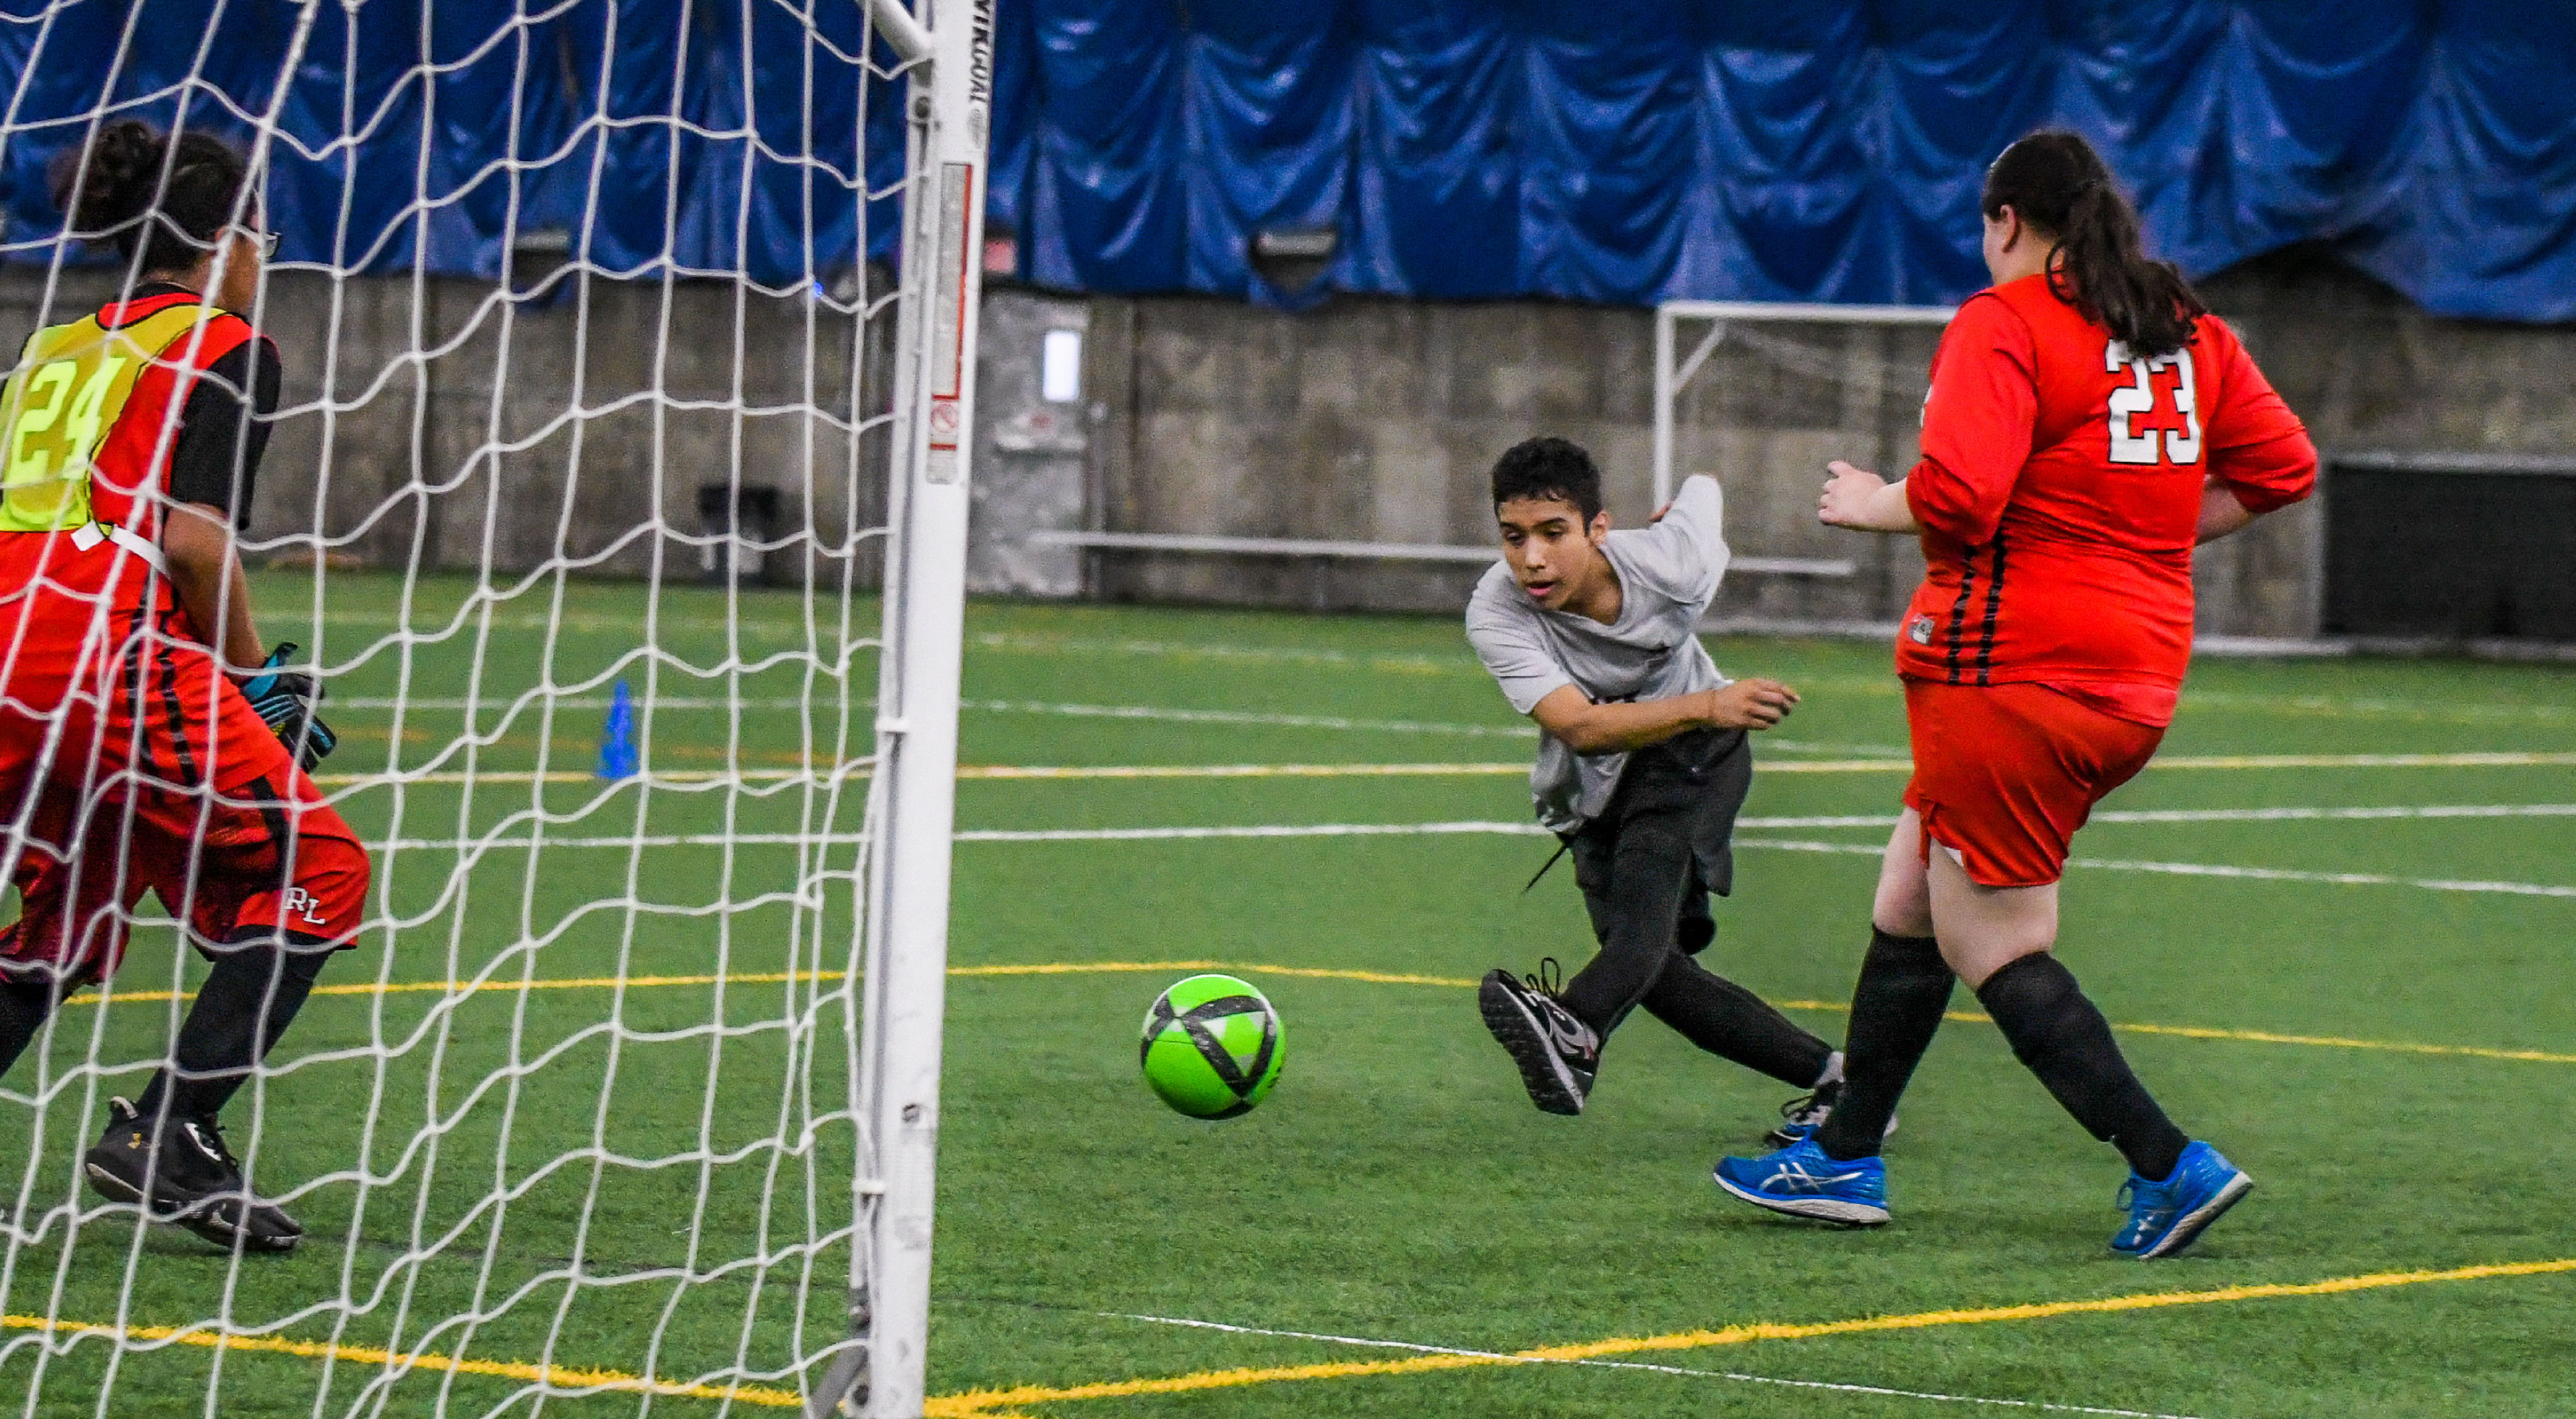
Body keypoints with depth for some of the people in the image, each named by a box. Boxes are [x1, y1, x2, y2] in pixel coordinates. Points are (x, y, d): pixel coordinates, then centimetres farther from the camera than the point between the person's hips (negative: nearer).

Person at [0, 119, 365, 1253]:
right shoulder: (223, 348, 4)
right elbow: (191, 534, -9)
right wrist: (253, 681, 3)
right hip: (107, 650, -8)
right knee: (313, 873, 3)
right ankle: (166, 1136, -9)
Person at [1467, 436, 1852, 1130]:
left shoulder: (1670, 563, -22)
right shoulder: (1495, 613, -26)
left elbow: (1703, 489, 3)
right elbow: (1580, 727, -38)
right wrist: (1709, 705, -52)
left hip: (1694, 753, -3)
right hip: (1594, 792, 3)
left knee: (1642, 907, -34)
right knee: (1656, 974, -13)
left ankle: (1574, 1031, -60)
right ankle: (1833, 1075, -4)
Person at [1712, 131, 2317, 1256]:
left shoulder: (2003, 325, -12)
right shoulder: (2187, 330, 11)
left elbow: (1959, 494, -23)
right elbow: (2281, 465, 14)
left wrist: (1872, 505, -3)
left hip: (2012, 668, -9)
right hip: (2138, 676, 9)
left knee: (1998, 948, -2)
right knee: (1909, 899, 20)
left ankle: (2169, 1166, -9)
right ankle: (1845, 1157, 27)